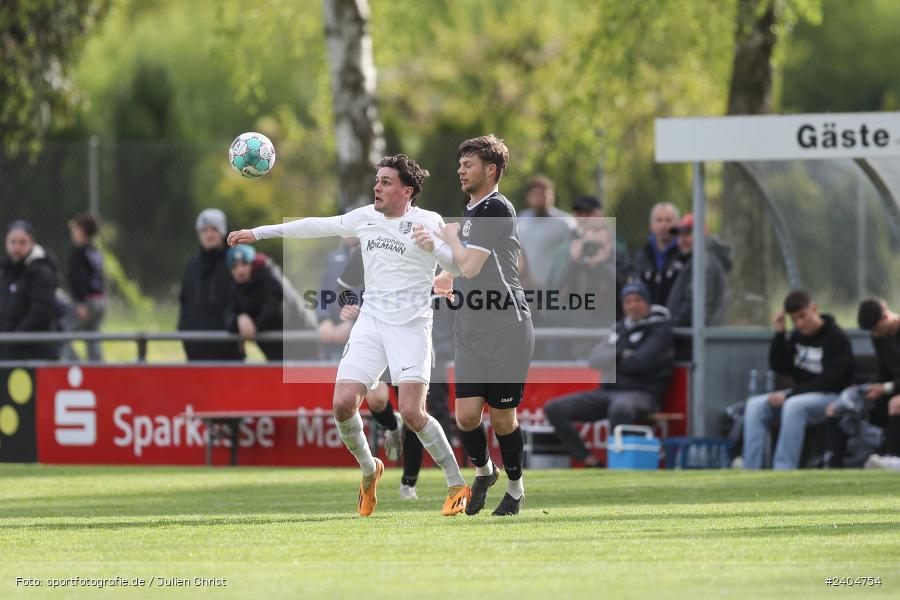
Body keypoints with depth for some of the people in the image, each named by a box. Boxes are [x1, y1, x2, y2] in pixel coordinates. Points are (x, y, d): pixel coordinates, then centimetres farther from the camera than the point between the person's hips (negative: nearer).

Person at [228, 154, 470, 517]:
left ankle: (457, 484, 0)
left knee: (412, 413, -17)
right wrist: (259, 233, 23)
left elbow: (458, 266, -8)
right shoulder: (365, 218, 11)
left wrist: (434, 241, -27)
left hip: (411, 327, -5)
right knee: (343, 405, -10)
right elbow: (317, 226, 20)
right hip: (371, 323, 5)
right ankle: (369, 471, 17)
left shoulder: (427, 223, -3)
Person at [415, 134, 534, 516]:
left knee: (501, 418, 1)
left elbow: (470, 267, -18)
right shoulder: (470, 212, 16)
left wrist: (450, 236, 0)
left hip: (506, 331, -7)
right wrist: (436, 244, 11)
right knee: (466, 414, -2)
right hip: (471, 333, 7)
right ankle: (483, 471, 23)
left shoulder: (496, 208, -13)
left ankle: (515, 488, 19)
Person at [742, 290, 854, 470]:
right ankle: (750, 473, -22)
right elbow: (779, 367, 7)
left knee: (793, 406, -37)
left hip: (830, 396, -7)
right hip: (801, 393, 7)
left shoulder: (837, 338, -11)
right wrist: (779, 334, -5)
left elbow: (829, 381, -17)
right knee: (755, 405, -14)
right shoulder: (797, 335, 10)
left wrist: (789, 395, -21)